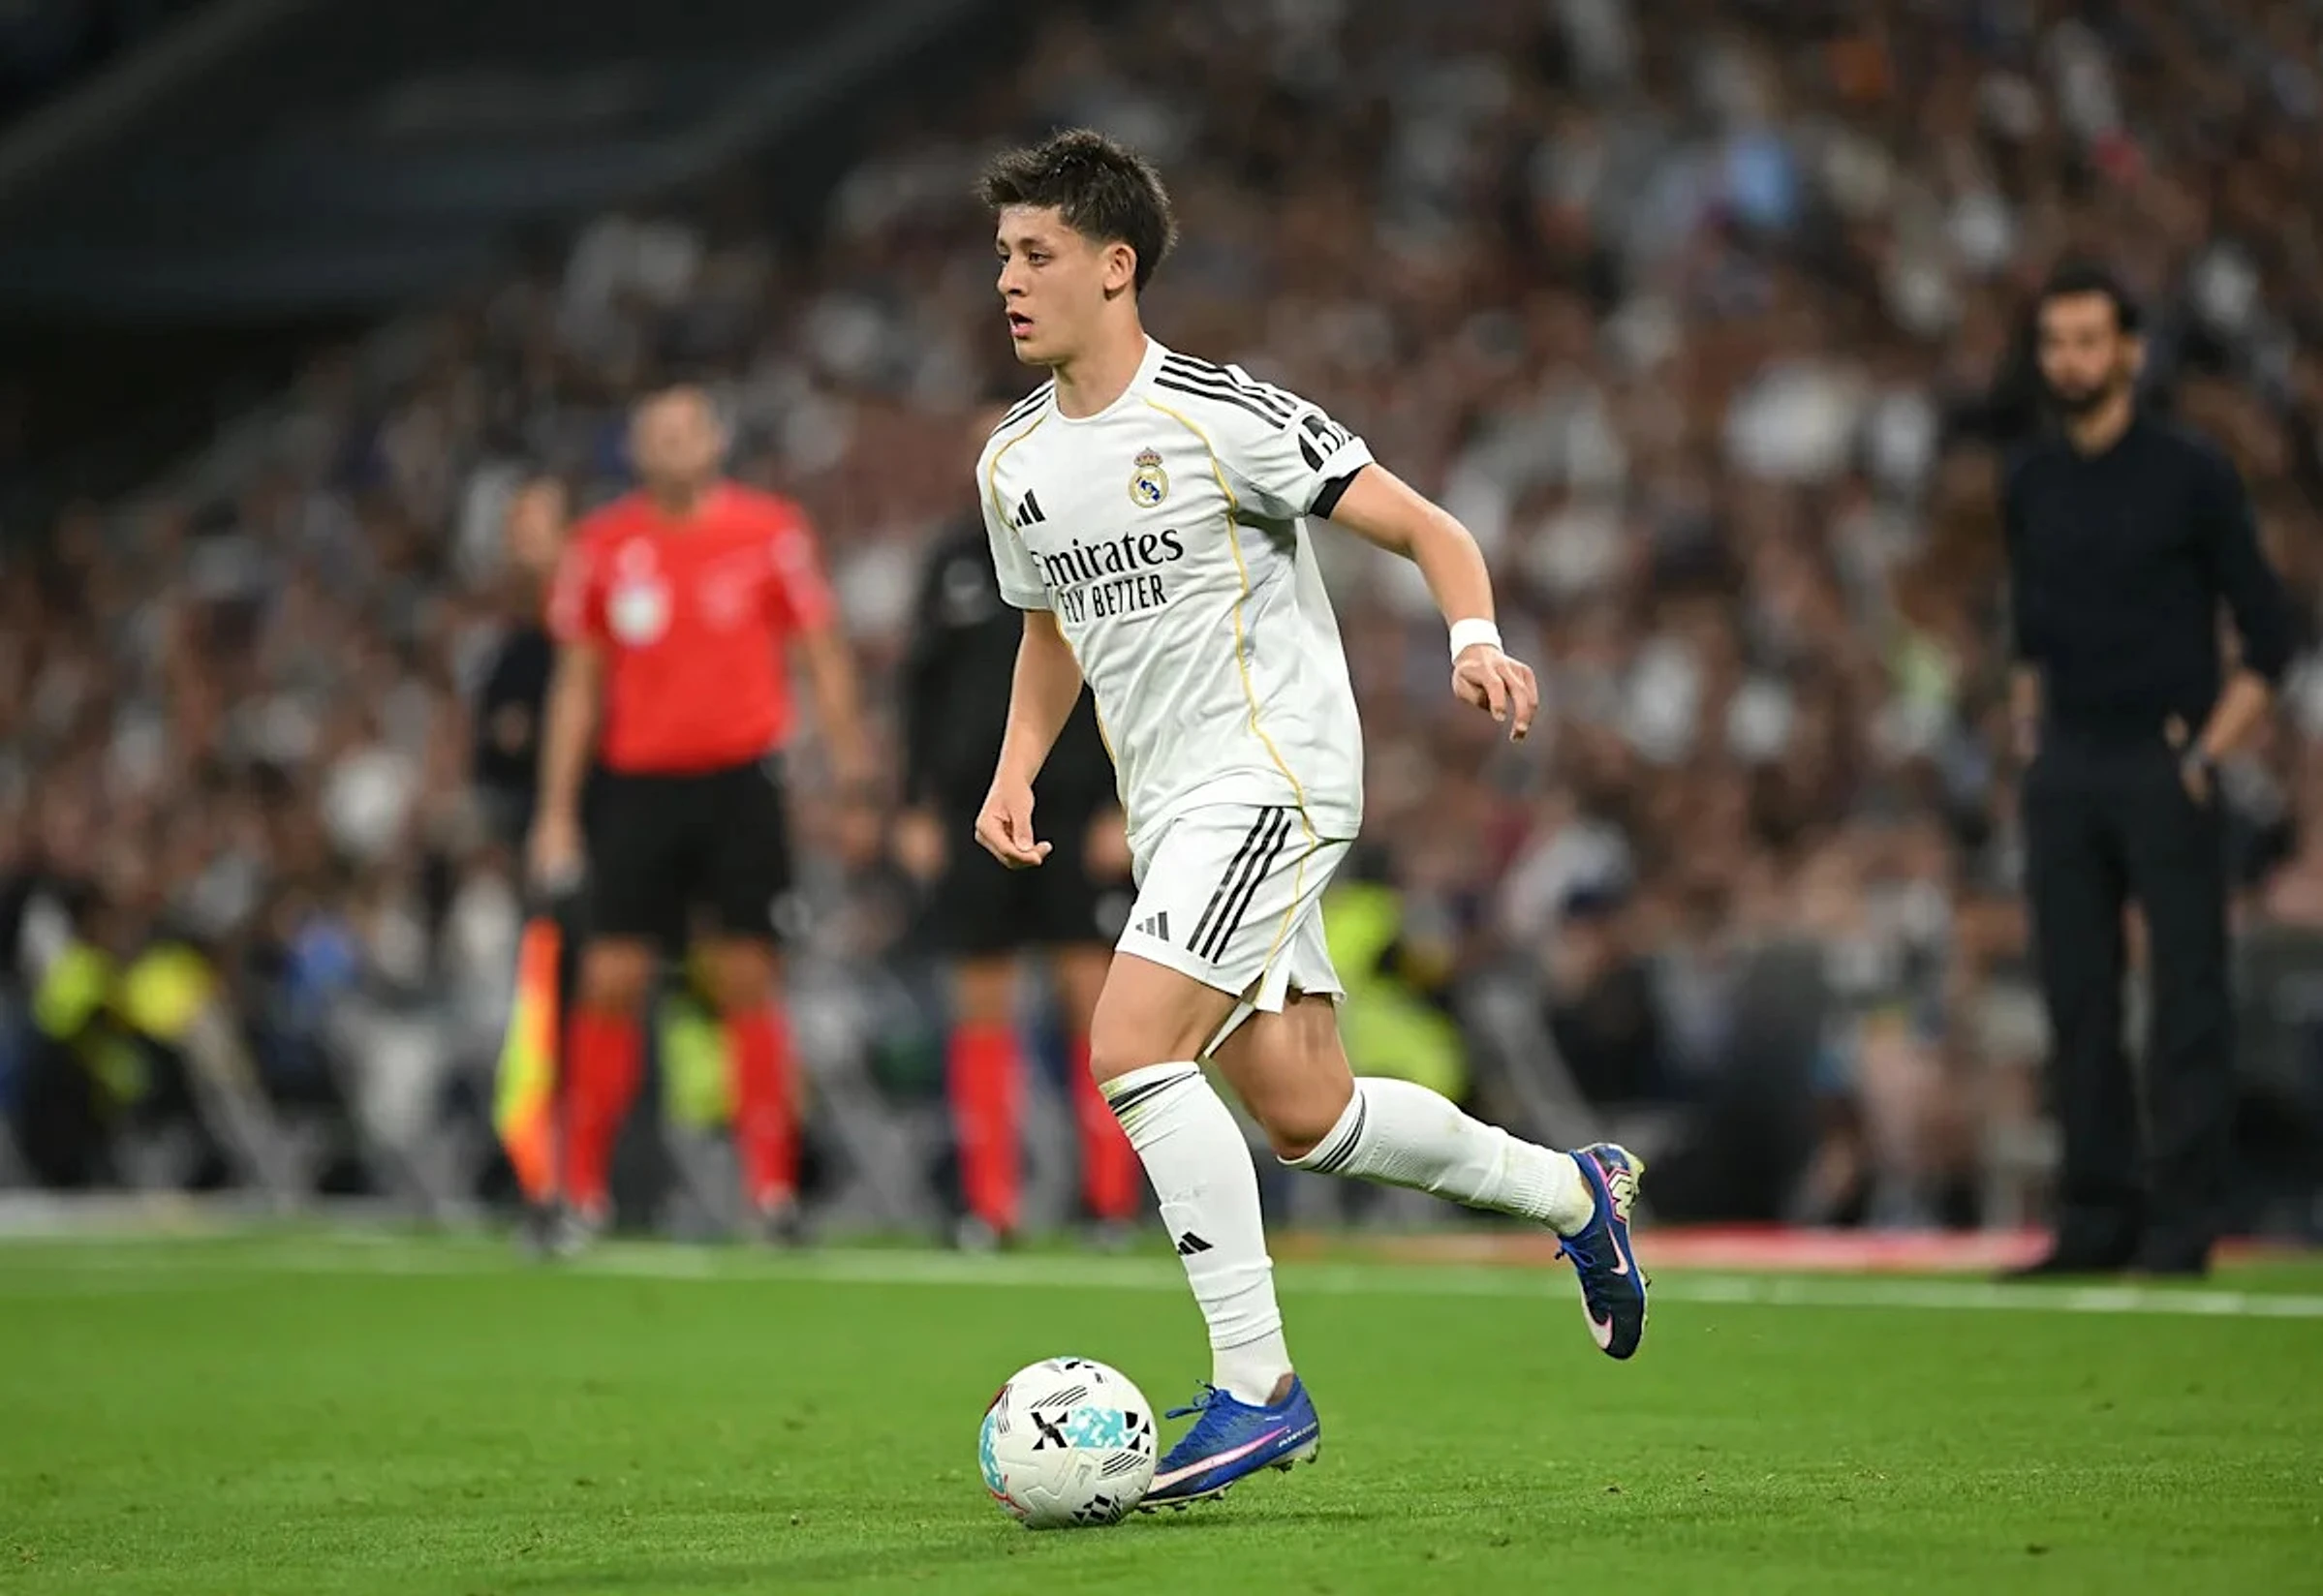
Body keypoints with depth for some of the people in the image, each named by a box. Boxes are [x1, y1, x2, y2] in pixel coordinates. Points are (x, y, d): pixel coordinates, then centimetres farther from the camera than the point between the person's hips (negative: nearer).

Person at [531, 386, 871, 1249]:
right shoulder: (601, 545, 6)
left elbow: (821, 650, 4)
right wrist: (556, 813, 7)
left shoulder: (769, 530, 0)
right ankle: (583, 1191, 5)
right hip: (638, 783, 1)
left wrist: (846, 750, -9)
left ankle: (771, 1189, 3)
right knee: (610, 982, -3)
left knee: (746, 980, -2)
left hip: (740, 781, -1)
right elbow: (578, 683, 11)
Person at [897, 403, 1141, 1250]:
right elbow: (923, 687, 13)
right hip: (973, 813, 3)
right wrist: (917, 807, 7)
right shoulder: (956, 559, 11)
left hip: (1077, 812, -3)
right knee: (981, 1004, 2)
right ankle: (989, 1203, 7)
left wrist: (1126, 808, -8)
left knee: (1094, 991, -6)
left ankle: (1111, 1197, 0)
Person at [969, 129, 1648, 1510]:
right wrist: (1016, 773, 10)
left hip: (1274, 776, -8)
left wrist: (1476, 639, -28)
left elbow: (1428, 530, -9)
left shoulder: (1220, 415, -12)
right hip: (1172, 813, 8)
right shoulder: (1013, 463, 9)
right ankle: (1572, 1191, 33)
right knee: (1303, 1116, 10)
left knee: (1133, 1047, -22)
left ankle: (1257, 1387, -16)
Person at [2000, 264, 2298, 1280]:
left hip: (2164, 768, -5)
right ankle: (2096, 1218, 11)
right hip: (2065, 772, 5)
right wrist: (2028, 731, 12)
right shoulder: (2030, 485, 11)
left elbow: (2269, 635, -2)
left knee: (2187, 995, -5)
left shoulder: (2190, 475, -4)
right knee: (2076, 996, 5)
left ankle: (2184, 1222, -4)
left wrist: (2208, 752, -8)